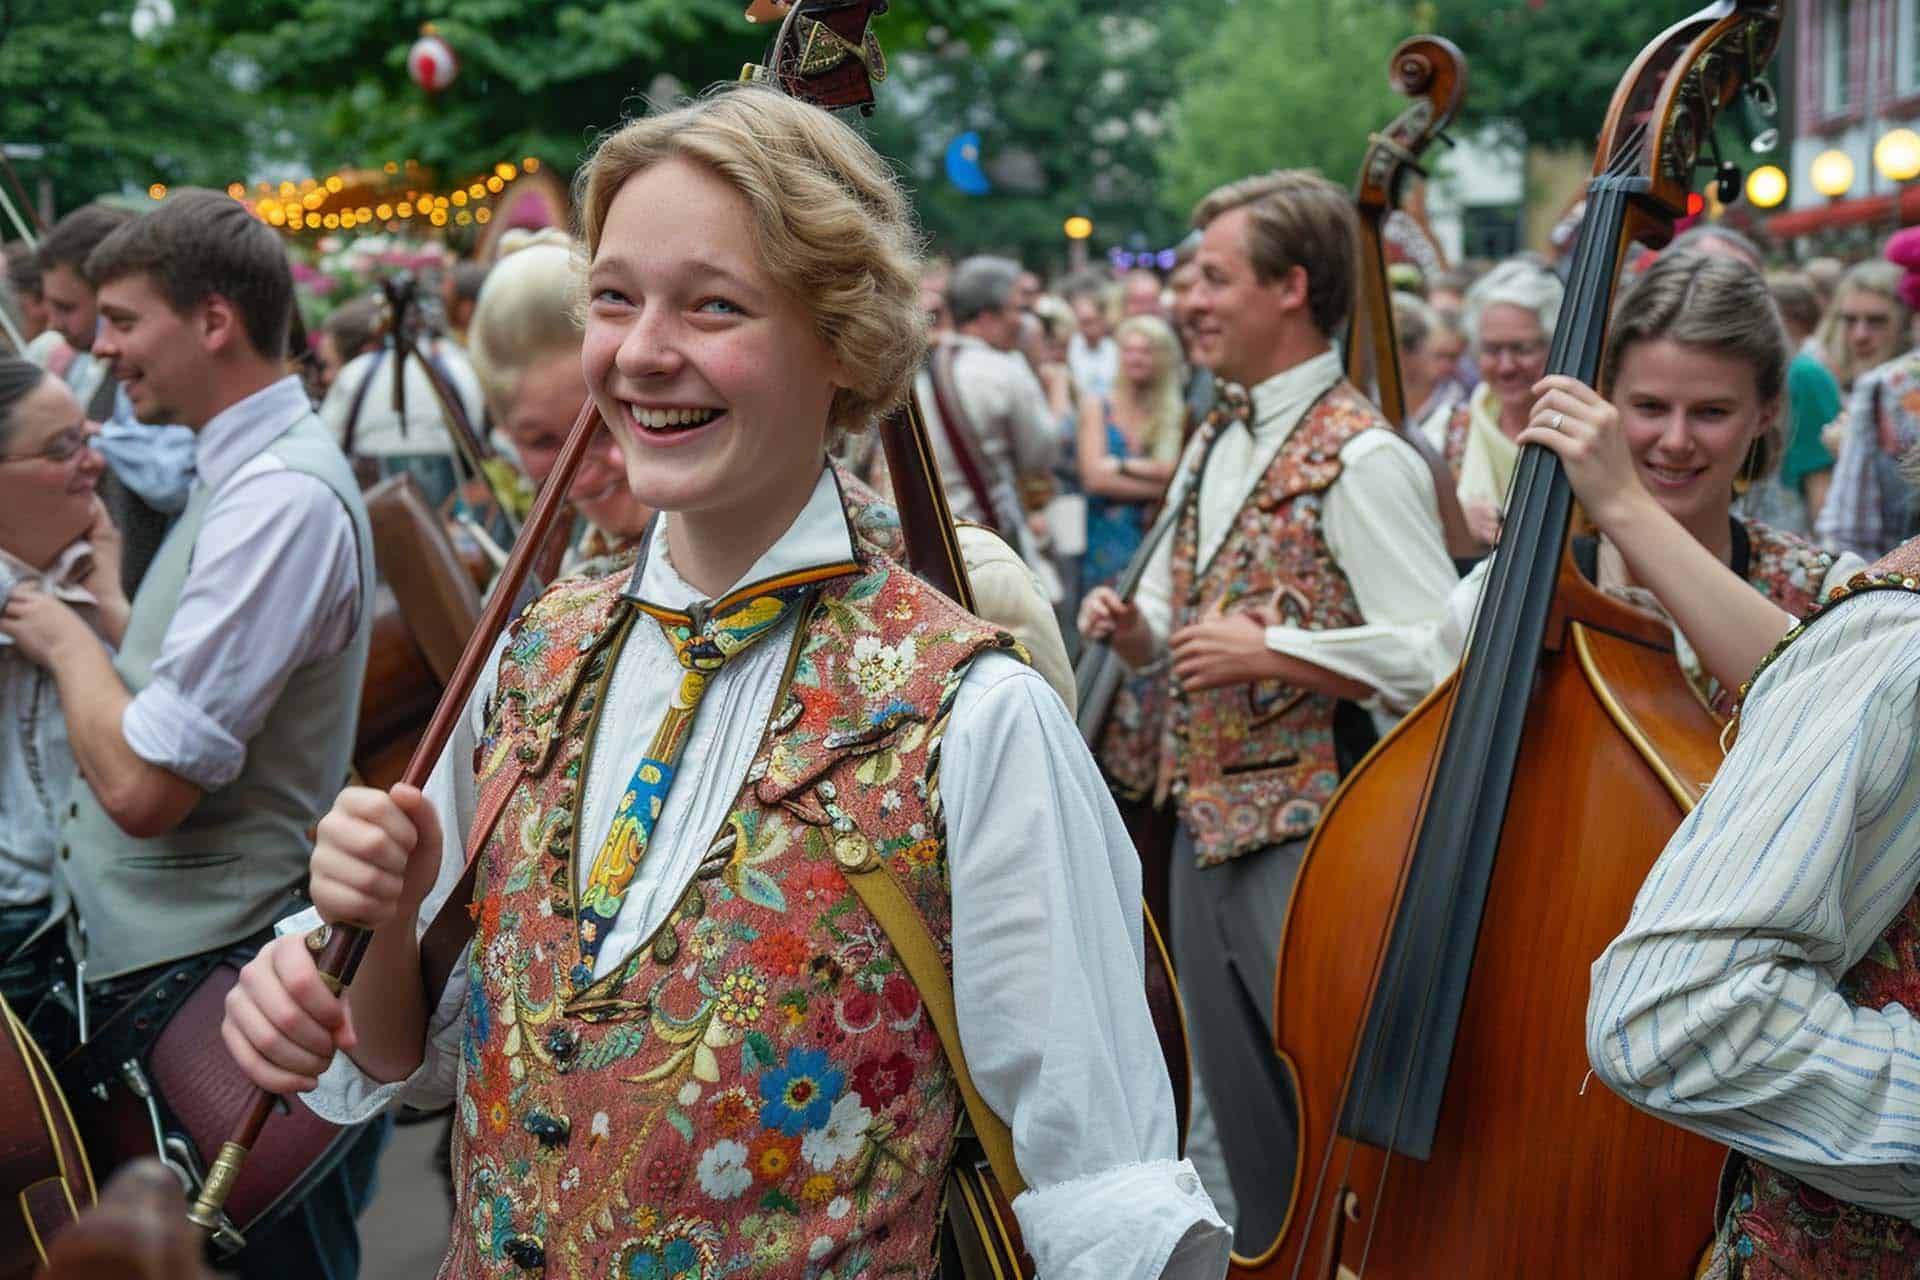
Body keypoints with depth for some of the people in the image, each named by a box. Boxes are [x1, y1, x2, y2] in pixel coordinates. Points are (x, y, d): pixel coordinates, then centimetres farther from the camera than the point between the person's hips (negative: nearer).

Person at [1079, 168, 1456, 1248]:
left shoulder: (1361, 459, -14)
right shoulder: (1213, 448, 12)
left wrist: (1271, 652, -22)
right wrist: (1132, 627, 1)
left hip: (1312, 834, -8)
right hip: (1209, 823, 8)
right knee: (1244, 1117, 19)